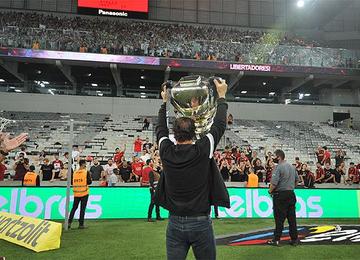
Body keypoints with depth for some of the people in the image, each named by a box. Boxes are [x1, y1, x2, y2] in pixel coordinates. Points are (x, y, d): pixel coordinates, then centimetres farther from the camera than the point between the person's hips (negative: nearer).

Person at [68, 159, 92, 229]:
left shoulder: (74, 173, 4)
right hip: (84, 193, -4)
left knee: (74, 208, 15)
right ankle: (81, 224, 5)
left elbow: (71, 182, 8)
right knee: (82, 209, 2)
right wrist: (90, 176, 7)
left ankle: (69, 222, 12)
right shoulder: (86, 172, -9)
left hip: (76, 193, 4)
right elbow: (89, 182, -11)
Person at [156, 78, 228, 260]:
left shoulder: (166, 152, -7)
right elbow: (219, 125, 0)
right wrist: (221, 96, 12)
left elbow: (160, 129, 12)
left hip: (175, 223, 2)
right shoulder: (202, 150, -14)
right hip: (201, 223, -2)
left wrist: (164, 102, 23)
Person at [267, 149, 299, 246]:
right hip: (291, 194, 7)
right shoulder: (292, 166, 10)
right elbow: (297, 179, 19)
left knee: (279, 218, -1)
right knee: (292, 218, 11)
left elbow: (274, 183, -21)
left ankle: (276, 240, 6)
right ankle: (294, 239, 17)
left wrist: (270, 191, -5)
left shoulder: (278, 167, -15)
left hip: (280, 195, -7)